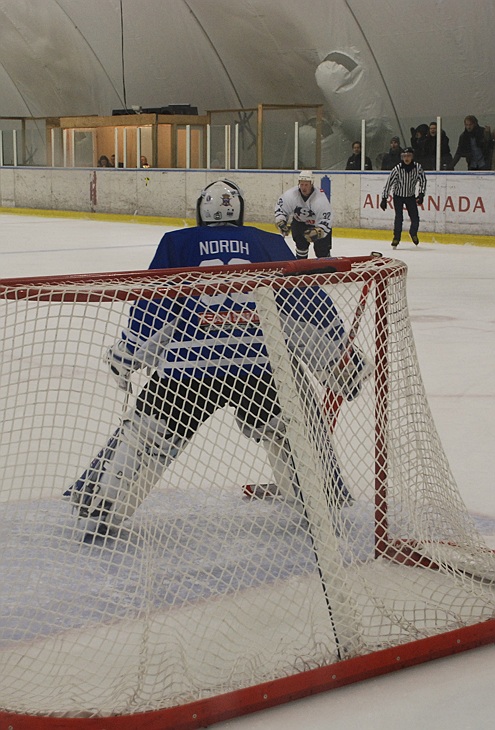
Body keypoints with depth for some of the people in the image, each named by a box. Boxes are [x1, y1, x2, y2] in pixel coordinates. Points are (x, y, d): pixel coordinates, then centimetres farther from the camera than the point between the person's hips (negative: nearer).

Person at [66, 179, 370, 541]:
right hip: (264, 359, 1)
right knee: (291, 431, 24)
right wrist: (340, 354, 23)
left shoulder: (177, 243, 13)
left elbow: (153, 307, 8)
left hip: (190, 364, -1)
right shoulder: (270, 243, 17)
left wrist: (125, 355, 20)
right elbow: (308, 302, 15)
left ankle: (100, 507, 10)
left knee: (145, 432, 11)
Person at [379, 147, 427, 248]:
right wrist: (384, 199, -20)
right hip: (398, 195, -2)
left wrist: (421, 195, -19)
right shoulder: (397, 169, -22)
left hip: (411, 196, 2)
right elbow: (389, 183, -18)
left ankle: (413, 233, 28)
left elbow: (423, 181, -8)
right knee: (399, 217, -14)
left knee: (415, 218, -2)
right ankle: (396, 238, 2)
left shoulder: (418, 167, -16)